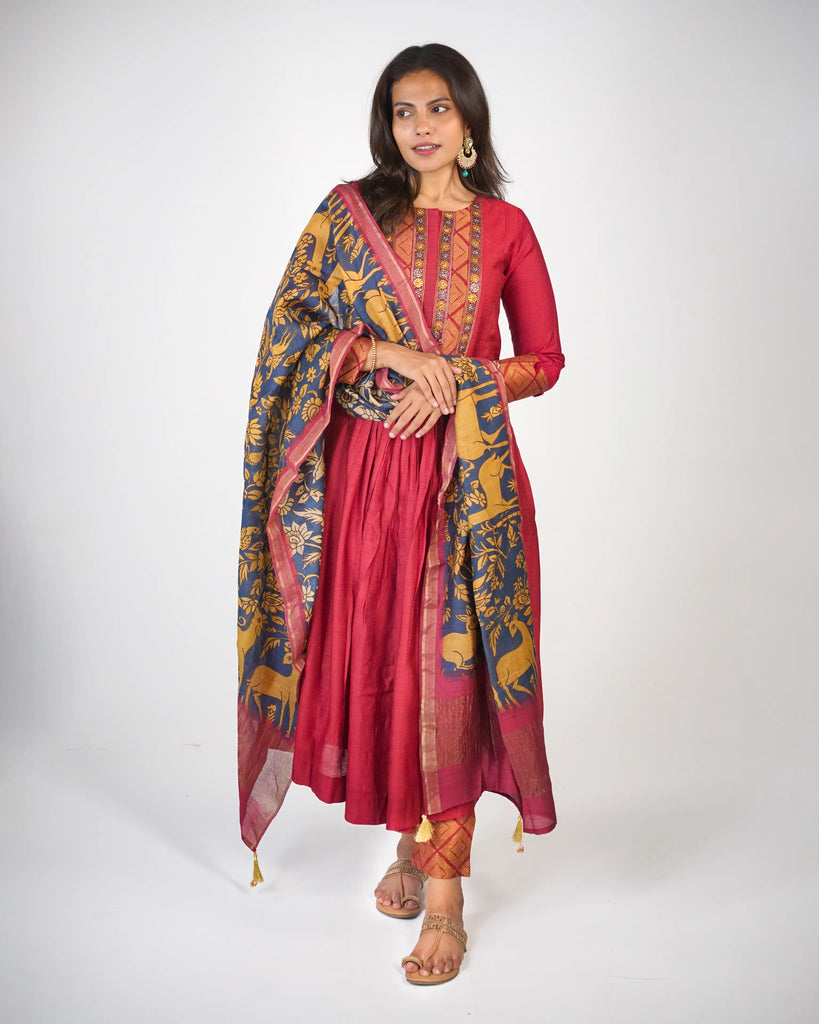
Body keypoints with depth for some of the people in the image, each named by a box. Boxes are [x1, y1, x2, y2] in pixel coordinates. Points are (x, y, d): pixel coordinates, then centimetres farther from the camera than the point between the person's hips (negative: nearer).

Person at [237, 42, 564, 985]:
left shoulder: (505, 227, 7)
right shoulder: (348, 211, 8)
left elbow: (545, 360, 6)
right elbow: (292, 323, 0)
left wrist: (452, 384, -10)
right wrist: (391, 353, -13)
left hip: (466, 470, -1)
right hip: (366, 468, 2)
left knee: (448, 663, -5)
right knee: (379, 654, 5)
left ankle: (446, 893, 3)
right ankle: (411, 841, 26)